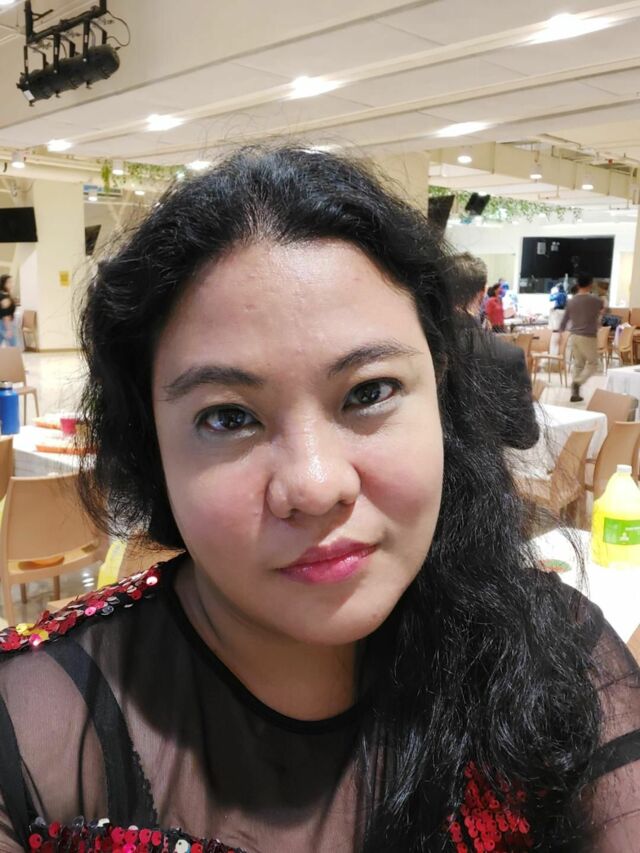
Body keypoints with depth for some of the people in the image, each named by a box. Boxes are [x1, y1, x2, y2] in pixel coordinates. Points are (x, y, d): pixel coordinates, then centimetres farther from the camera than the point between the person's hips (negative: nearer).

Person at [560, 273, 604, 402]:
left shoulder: (571, 301, 1)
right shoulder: (595, 300, -10)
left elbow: (564, 321, 7)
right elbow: (602, 309, 14)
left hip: (574, 336, 5)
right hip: (588, 337, -5)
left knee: (578, 364, 13)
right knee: (592, 363, 8)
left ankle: (575, 393, 11)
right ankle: (577, 382, -16)